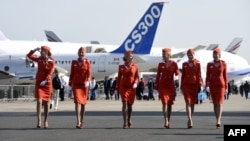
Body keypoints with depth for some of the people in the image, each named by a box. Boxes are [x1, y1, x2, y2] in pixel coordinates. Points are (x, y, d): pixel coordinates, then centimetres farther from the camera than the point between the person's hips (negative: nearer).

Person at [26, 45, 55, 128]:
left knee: (46, 103, 6)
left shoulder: (51, 61, -4)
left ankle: (45, 121, 17)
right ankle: (39, 121, -16)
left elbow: (50, 73, -12)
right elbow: (29, 56, -2)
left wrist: (45, 81, -22)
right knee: (39, 101, -13)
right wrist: (35, 50, -15)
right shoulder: (39, 59, 4)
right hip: (38, 83, 1)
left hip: (47, 83, -1)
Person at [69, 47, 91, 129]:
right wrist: (70, 84, 8)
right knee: (77, 101, -14)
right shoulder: (74, 62, 7)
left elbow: (89, 73, -5)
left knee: (83, 102, 7)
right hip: (76, 84, 0)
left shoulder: (87, 62, 4)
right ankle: (78, 121, -21)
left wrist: (87, 81, -22)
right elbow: (72, 74, 10)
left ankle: (81, 121, 17)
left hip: (84, 85, 1)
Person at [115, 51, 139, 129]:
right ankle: (125, 123, -14)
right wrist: (117, 88, 5)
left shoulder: (135, 66, 4)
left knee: (130, 104, 11)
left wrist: (135, 83, -14)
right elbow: (119, 78, 7)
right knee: (125, 103, -12)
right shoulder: (121, 67, 4)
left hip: (132, 88, 1)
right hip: (123, 87, -1)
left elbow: (137, 77, 6)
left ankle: (129, 120, 31)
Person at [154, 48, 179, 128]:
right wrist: (156, 86, 5)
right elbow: (158, 76, 8)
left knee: (170, 104, 7)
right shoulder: (160, 64, 5)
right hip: (162, 86, -1)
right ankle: (166, 122, -19)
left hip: (171, 86, 1)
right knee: (165, 103, -12)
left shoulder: (174, 64, 3)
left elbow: (177, 73, 5)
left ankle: (168, 122, 17)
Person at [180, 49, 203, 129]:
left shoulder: (197, 64, 2)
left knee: (192, 103, 6)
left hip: (194, 84, 0)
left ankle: (189, 120, 18)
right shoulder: (184, 64, 6)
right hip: (186, 84, 0)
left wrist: (200, 85, -8)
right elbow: (183, 75, 9)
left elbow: (199, 75, 0)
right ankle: (190, 120, -21)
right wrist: (181, 87, 8)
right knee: (188, 102, -12)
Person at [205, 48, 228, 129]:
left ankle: (218, 122, -18)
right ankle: (218, 120, 20)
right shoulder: (209, 64, 2)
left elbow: (225, 76, 2)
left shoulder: (223, 64, -2)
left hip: (221, 85, -2)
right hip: (212, 85, 2)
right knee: (215, 103, 8)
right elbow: (207, 76, -1)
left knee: (219, 103, -12)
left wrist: (226, 88, 1)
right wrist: (207, 86, -14)